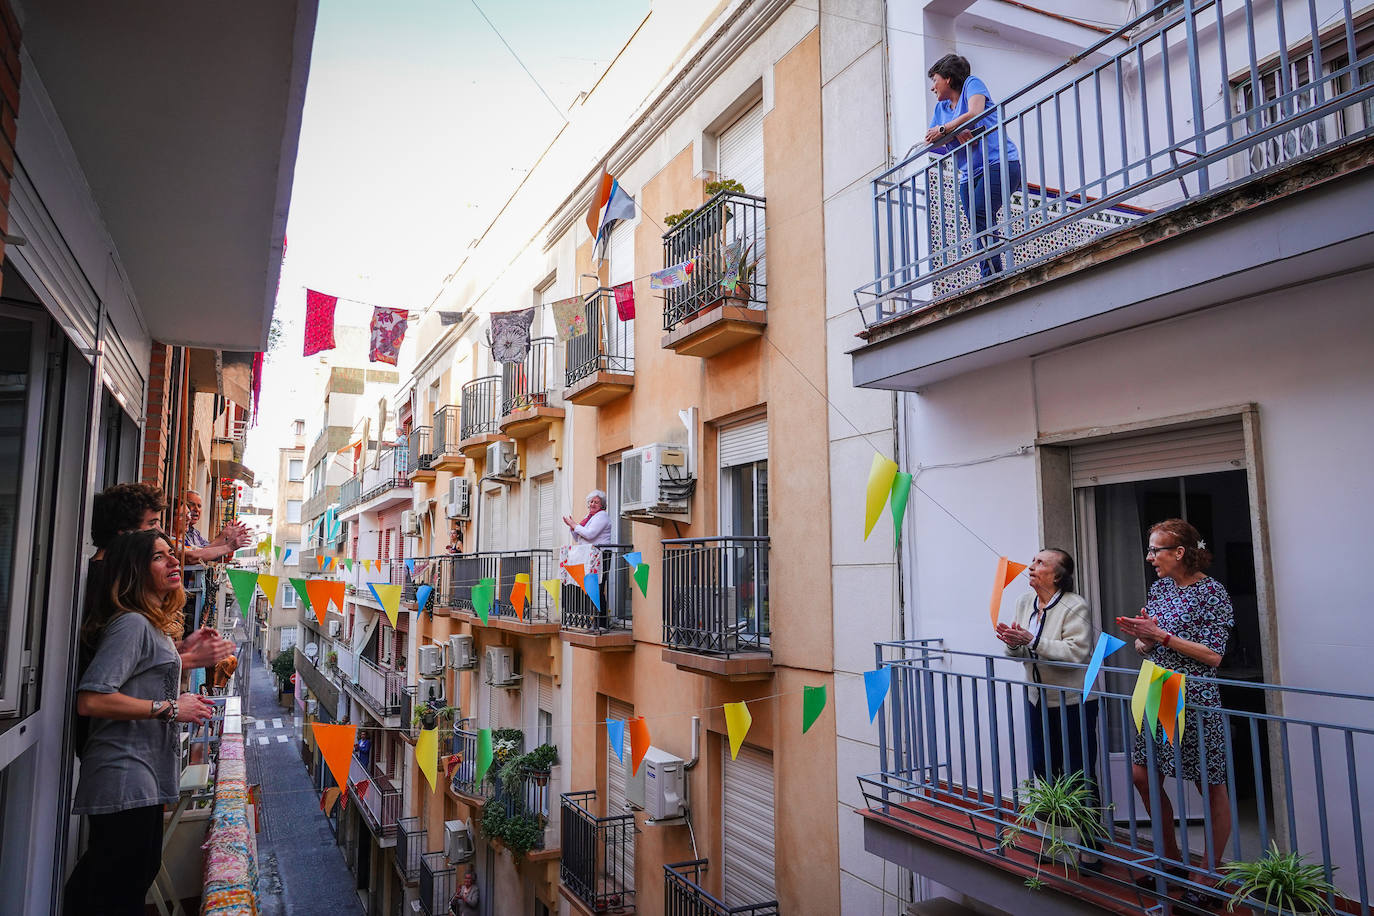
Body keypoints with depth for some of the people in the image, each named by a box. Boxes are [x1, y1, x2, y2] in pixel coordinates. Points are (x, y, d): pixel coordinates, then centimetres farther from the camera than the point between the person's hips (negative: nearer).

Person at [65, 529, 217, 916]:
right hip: (123, 779, -10)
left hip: (143, 777, 10)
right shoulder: (131, 624, -18)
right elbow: (91, 700, -27)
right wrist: (168, 709, -21)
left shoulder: (152, 624, 15)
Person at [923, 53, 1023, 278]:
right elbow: (930, 142, 11)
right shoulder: (941, 107, 23)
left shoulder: (972, 83, 6)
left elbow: (975, 113, -13)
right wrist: (955, 134, -7)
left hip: (999, 163, -7)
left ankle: (992, 277, -30)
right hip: (970, 174, 7)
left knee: (979, 215, -27)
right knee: (978, 230, -8)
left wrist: (944, 129, -6)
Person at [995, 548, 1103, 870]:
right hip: (1039, 698, 7)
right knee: (1041, 767, 12)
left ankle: (1090, 848, 13)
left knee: (1080, 773, 0)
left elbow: (1077, 652, -26)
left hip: (1074, 701, -7)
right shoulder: (1024, 602, 7)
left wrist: (1033, 641, -27)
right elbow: (1021, 653, 12)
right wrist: (1013, 642, -11)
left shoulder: (1075, 607, -15)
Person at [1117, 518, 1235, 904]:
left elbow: (1214, 656, -15)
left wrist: (1164, 636, -19)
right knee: (1142, 774, 11)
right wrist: (1143, 637, -10)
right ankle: (1172, 858, 28)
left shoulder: (1211, 591, -11)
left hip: (1196, 701, -7)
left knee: (1211, 787, 6)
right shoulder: (1160, 586, 8)